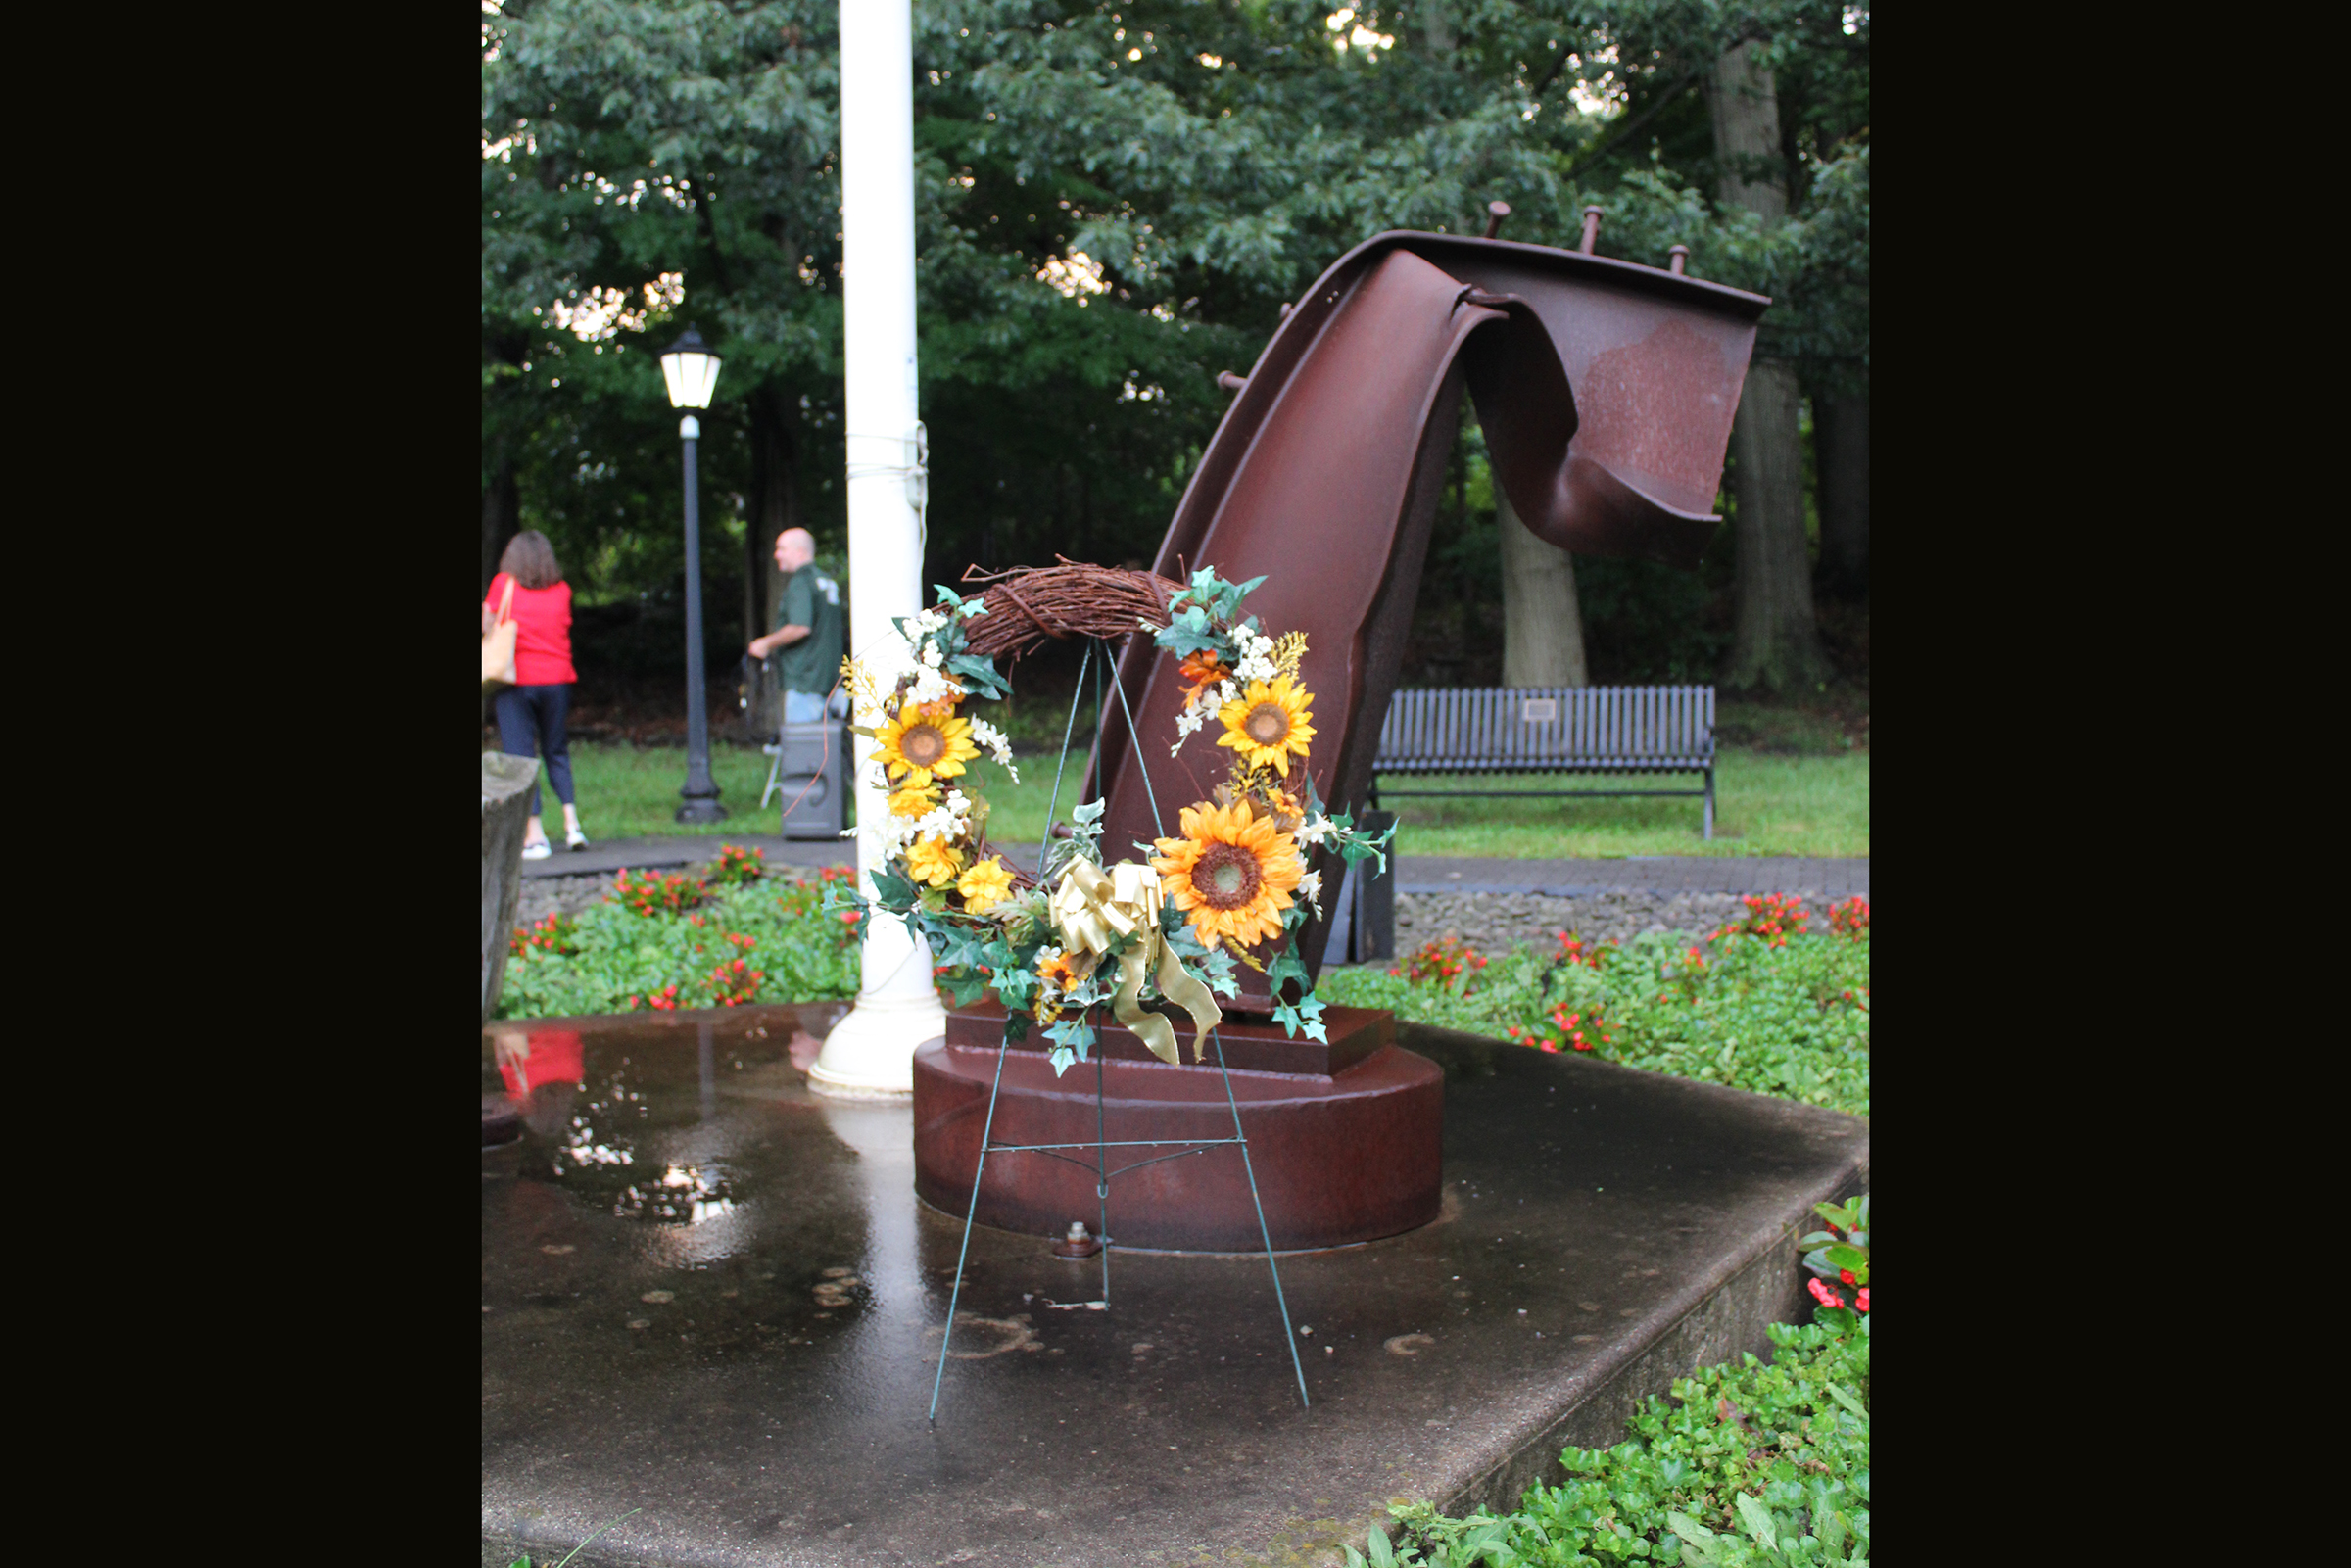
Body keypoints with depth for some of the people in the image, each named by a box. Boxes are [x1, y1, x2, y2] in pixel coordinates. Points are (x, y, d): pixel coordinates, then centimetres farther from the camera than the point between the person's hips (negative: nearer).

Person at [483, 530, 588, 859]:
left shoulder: (503, 583, 0)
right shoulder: (562, 590, 6)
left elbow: (487, 625, 2)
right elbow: (562, 629, 10)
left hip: (518, 680, -2)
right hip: (557, 678, 3)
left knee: (520, 756, 1)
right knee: (557, 752, 15)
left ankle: (534, 835, -3)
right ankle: (571, 822, 3)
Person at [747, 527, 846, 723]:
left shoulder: (799, 583, -11)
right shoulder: (827, 581, 17)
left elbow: (800, 627, -23)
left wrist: (767, 643, -9)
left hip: (804, 680, -9)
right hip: (828, 678, 9)